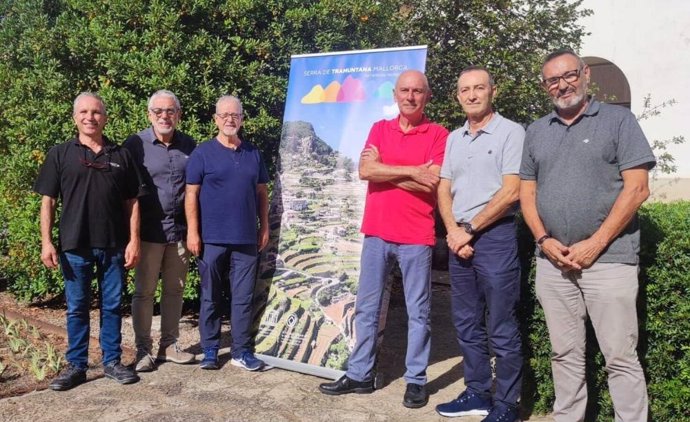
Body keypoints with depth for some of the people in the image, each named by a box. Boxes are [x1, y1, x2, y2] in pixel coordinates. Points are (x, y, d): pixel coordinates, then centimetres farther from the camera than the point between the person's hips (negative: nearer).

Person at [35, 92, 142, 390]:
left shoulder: (121, 155, 6)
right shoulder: (60, 154, 4)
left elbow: (131, 202, 6)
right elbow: (48, 200, 2)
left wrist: (134, 240, -1)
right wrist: (46, 242, -6)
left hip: (114, 245, 1)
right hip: (75, 245, -1)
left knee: (112, 306, 9)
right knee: (77, 308, 8)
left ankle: (112, 362, 21)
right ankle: (76, 365, 19)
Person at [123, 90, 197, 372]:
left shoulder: (189, 146, 6)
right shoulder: (135, 145, -5)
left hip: (180, 230, 4)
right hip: (149, 230, -4)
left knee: (174, 290, 12)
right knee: (144, 291, 4)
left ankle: (169, 345, 24)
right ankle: (143, 349, 15)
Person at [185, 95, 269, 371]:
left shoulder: (253, 154, 11)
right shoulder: (203, 153, 0)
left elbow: (262, 192, 15)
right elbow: (191, 194, -3)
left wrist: (265, 227, 9)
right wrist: (192, 231, -9)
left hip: (246, 239, 3)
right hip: (212, 239, -2)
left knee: (243, 297, 5)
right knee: (210, 296, 7)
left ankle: (242, 351, 14)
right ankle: (210, 350, 18)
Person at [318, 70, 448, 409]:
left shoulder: (438, 134, -1)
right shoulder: (379, 129, 9)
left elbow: (432, 183, -15)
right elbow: (364, 170, -6)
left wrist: (385, 169, -9)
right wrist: (413, 171, -11)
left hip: (415, 236, -4)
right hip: (376, 232, 4)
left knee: (418, 312, 6)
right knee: (366, 308, 11)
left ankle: (416, 380, 18)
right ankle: (359, 375, 22)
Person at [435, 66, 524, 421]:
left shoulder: (510, 132, -5)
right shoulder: (453, 139, 14)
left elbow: (510, 192, -13)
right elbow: (444, 191, 12)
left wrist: (469, 229, -10)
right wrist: (453, 232, -5)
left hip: (494, 237, -6)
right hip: (458, 240, 7)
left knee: (501, 330, -1)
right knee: (467, 324, 12)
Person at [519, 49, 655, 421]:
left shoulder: (618, 120, 0)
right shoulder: (536, 131, 14)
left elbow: (637, 188, -7)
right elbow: (527, 192, 13)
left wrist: (595, 244, -12)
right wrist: (544, 240, -3)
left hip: (608, 259, -4)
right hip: (552, 261, 4)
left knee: (620, 357, -1)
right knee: (564, 354, 12)